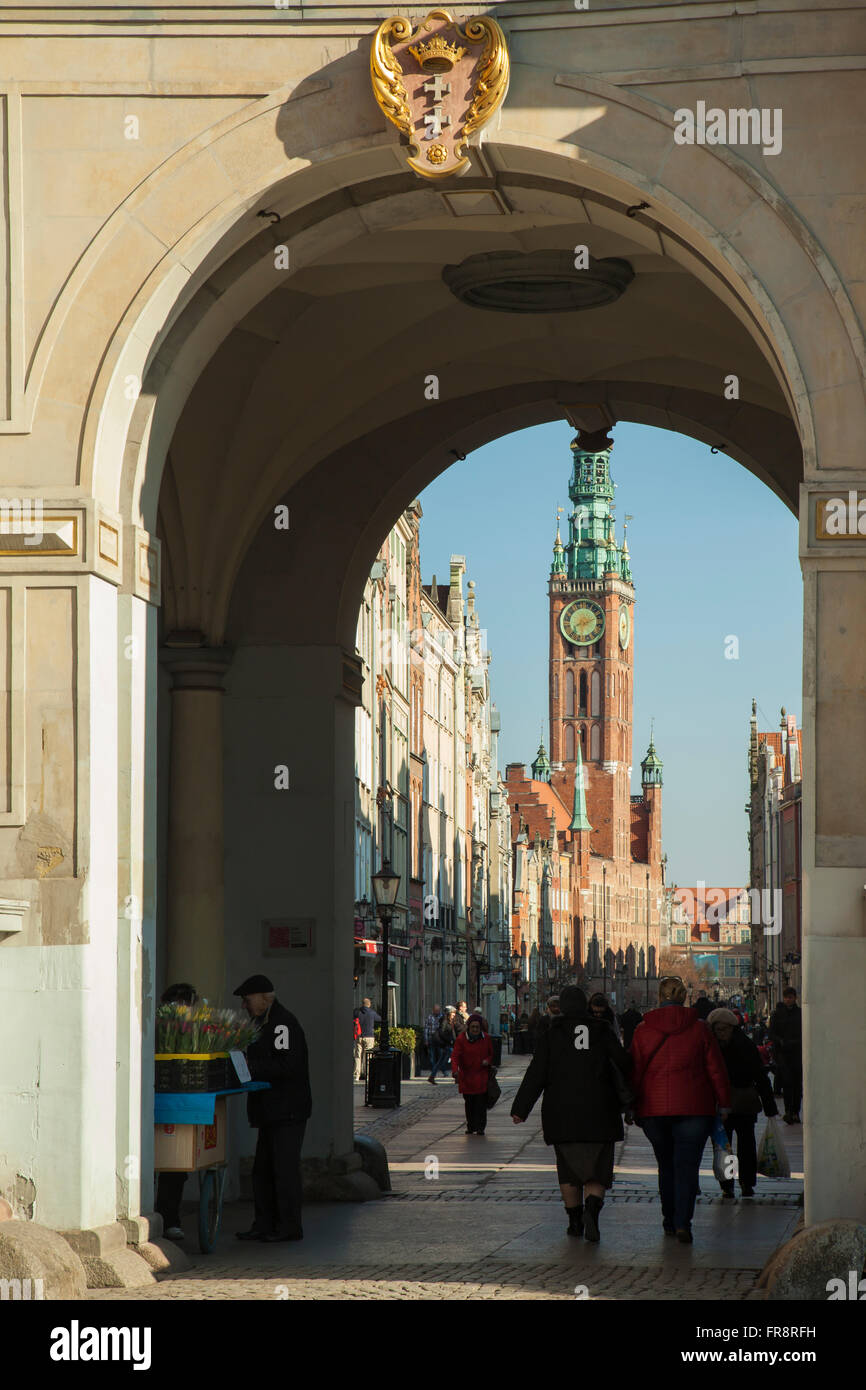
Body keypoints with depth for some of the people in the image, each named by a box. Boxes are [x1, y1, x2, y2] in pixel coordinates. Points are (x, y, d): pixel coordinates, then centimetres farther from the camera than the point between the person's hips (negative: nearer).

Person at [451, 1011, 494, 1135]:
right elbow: (455, 1056, -13)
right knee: (469, 1102, 7)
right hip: (466, 1076, 0)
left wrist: (488, 1060, -9)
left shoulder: (485, 1039, 1)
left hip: (481, 1076, 0)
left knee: (481, 1102, -8)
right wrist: (455, 1070, -31)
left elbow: (492, 1053, 14)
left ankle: (480, 1127, -5)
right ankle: (470, 1126, 20)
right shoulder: (461, 1039, -7)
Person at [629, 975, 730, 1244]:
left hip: (653, 1109, 2)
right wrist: (724, 1103, 9)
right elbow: (715, 1068, 1)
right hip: (693, 1108, -2)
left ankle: (670, 1221, 21)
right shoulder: (698, 1028, -2)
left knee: (666, 1166, 16)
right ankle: (682, 1222, -16)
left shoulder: (643, 1030, 0)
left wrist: (630, 1107, 10)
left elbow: (634, 1070, 3)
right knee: (687, 1166, -3)